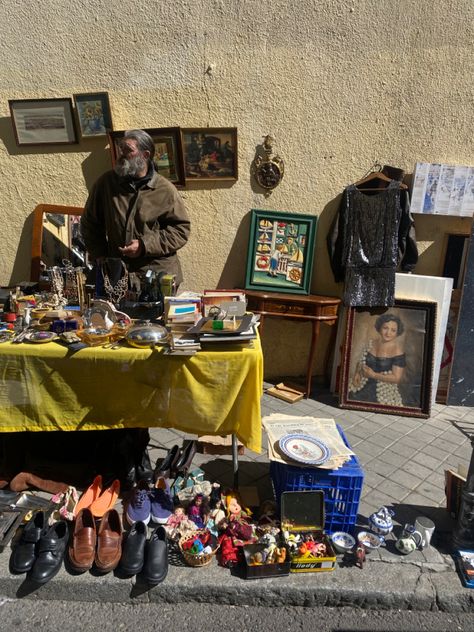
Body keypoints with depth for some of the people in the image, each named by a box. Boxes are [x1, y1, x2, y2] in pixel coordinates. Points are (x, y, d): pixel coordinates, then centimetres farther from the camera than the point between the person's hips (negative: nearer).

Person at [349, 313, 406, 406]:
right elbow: (361, 360, 14)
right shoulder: (372, 342, 3)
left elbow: (397, 378, -14)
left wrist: (373, 375, -19)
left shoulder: (397, 350, -14)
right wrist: (357, 373, -6)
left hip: (384, 394, -4)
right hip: (363, 388, 4)